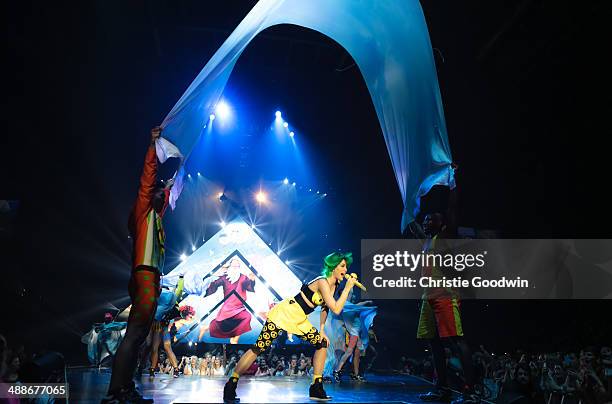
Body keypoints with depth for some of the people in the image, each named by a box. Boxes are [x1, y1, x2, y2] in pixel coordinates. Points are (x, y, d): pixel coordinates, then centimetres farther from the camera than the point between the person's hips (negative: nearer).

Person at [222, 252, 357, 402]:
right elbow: (336, 309, -27)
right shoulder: (322, 282, -21)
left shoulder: (334, 285, 5)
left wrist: (322, 330, 10)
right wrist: (347, 289, -22)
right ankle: (231, 384, -2)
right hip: (284, 314, -9)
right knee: (258, 348, -13)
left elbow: (325, 307, 17)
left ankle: (317, 388, 14)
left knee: (323, 343, 6)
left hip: (299, 322, 9)